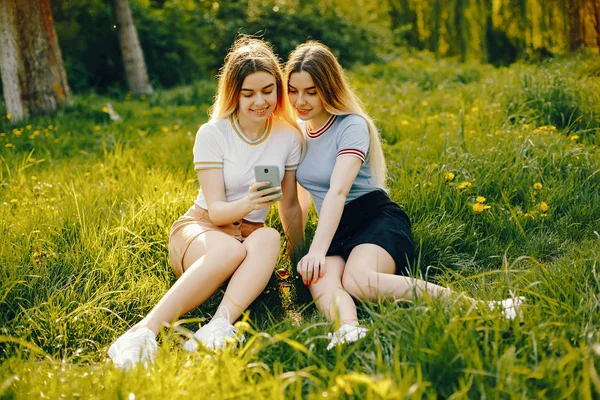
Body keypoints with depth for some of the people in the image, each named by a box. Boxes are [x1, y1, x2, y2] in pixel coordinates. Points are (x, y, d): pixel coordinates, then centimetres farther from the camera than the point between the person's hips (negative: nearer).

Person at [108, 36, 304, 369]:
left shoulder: (289, 137, 1)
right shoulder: (213, 134, -8)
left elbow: (289, 206, 10)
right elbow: (215, 210, -13)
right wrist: (247, 204, -34)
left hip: (249, 233, 3)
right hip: (199, 229, -3)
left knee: (269, 238, -35)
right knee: (230, 249, -40)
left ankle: (221, 324, -52)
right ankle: (144, 331, -47)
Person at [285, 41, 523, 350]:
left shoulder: (352, 126, -8)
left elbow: (338, 191, -22)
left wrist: (317, 250, -33)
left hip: (377, 219, -5)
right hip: (334, 231, 6)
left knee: (358, 279, -37)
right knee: (321, 281, -31)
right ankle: (347, 330, -61)